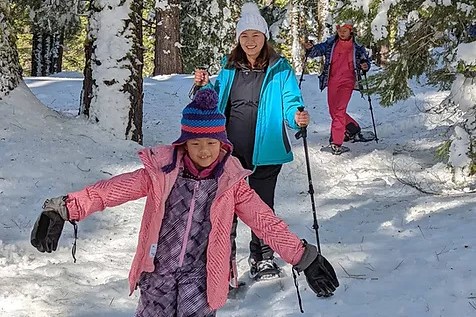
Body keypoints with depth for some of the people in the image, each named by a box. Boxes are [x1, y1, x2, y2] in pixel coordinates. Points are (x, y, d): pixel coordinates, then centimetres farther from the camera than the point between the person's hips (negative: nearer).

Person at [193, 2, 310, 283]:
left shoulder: (279, 69, -4)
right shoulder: (229, 68, 8)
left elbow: (290, 101, -7)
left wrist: (297, 116, -29)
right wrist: (206, 87, 0)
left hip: (264, 150, -3)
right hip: (230, 149, 3)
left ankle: (262, 256, 29)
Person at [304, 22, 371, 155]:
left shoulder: (357, 47, 5)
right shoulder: (331, 43, 7)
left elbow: (365, 59, 14)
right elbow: (319, 49, -1)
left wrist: (365, 65, -10)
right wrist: (310, 48, -24)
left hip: (347, 81, -4)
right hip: (332, 81, 4)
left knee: (339, 110, -16)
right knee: (333, 111, 11)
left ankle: (336, 143, -15)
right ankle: (353, 129, 36)